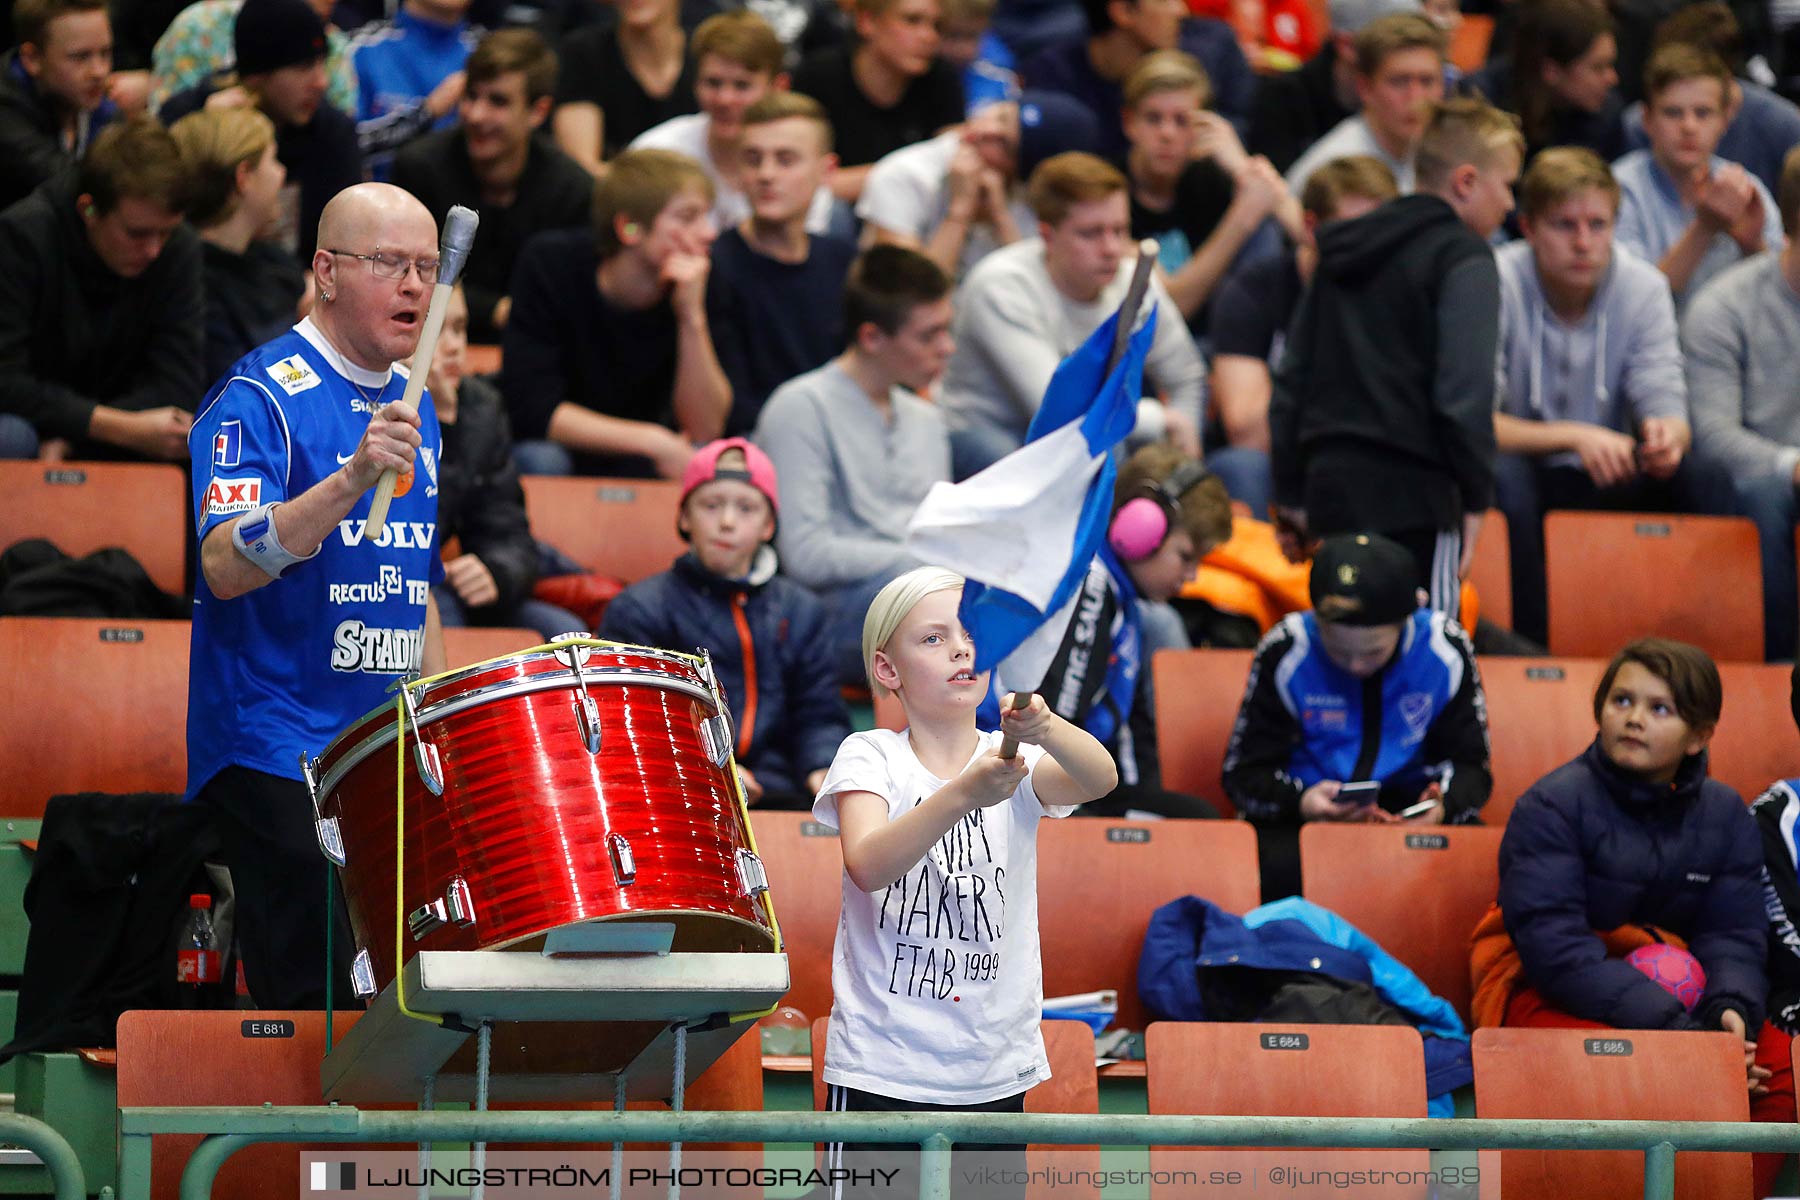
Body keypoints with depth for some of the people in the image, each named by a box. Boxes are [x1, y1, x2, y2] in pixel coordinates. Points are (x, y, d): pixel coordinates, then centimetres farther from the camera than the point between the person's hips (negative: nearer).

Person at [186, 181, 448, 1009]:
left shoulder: (412, 406, 14)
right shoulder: (259, 398, -10)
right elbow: (225, 565, -25)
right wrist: (352, 480, -37)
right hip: (275, 753, -8)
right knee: (319, 1002, -12)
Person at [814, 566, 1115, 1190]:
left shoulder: (1015, 761, 1)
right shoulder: (870, 757, -5)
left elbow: (1099, 779, -20)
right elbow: (868, 866, -23)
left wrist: (1044, 728, -43)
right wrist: (963, 795, -39)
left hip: (996, 1070, 3)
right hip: (883, 1067, -3)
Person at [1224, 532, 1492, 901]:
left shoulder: (1446, 649, -7)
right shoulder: (1284, 652, -10)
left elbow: (1470, 764, 2)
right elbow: (1244, 773, -5)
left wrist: (1443, 805, -23)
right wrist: (1300, 801, -29)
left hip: (1411, 810, 2)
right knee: (1279, 867, -37)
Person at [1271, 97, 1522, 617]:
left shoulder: (1341, 253, 20)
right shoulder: (1462, 258, -5)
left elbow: (1292, 380, 21)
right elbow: (1464, 392, -14)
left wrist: (1291, 494, 23)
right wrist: (1476, 495, -7)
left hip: (1331, 479, 8)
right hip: (1411, 488, -8)